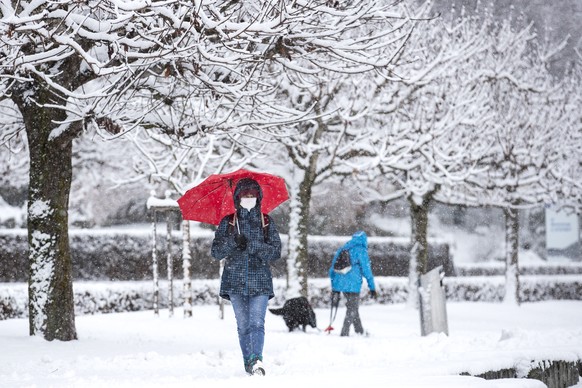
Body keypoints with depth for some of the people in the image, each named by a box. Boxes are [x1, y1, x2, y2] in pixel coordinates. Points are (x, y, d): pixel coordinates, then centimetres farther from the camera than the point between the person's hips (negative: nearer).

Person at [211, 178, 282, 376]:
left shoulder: (266, 222, 9)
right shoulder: (227, 222, 10)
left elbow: (276, 252, 2)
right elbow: (216, 252, 2)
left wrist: (254, 246, -14)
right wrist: (233, 242, -15)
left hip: (260, 280, -1)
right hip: (235, 281, 1)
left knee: (257, 322, -16)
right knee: (243, 324, 4)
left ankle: (256, 359, -28)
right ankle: (249, 363, 11)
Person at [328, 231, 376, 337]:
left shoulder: (341, 250, 16)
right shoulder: (361, 251, -5)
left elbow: (332, 270, 18)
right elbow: (366, 270, -9)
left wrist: (334, 289, 23)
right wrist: (372, 287, -2)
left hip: (339, 284, 7)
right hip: (352, 285, -6)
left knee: (353, 307, 20)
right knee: (352, 309, 4)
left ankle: (360, 331, 26)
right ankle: (344, 333, -4)